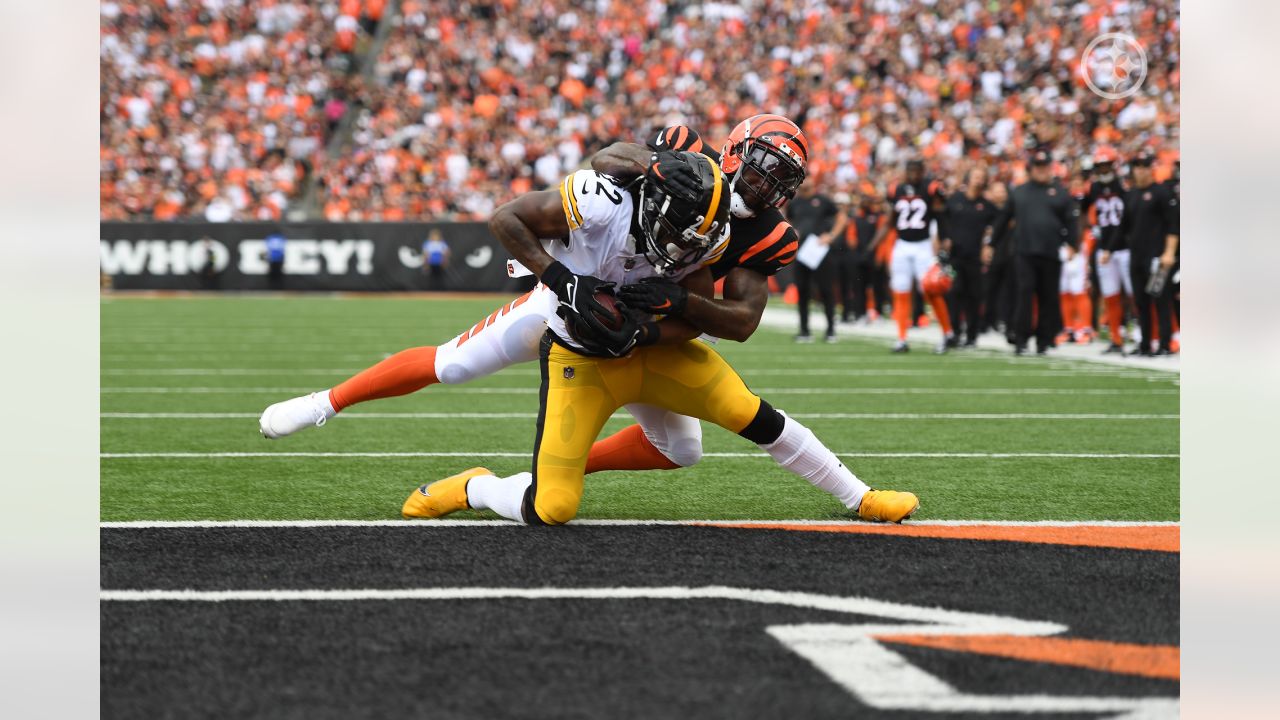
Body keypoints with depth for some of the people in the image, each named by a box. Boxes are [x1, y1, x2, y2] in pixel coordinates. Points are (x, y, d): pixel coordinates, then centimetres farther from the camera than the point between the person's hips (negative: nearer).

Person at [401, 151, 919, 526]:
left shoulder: (700, 239, -14)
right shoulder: (601, 207, -31)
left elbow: (695, 322, -8)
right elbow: (506, 219, -21)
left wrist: (640, 331, -27)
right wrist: (559, 278, -30)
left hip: (652, 349, 4)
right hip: (579, 359, -4)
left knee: (754, 417, -6)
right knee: (550, 511, -16)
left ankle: (859, 498, 12)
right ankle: (469, 489, 17)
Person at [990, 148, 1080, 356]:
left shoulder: (1060, 193, 9)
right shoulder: (1019, 192, 14)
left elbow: (1071, 221, 2)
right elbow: (1004, 220, 17)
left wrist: (1072, 245, -10)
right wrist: (994, 244, 15)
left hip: (1051, 254, 0)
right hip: (1024, 253, 0)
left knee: (1048, 298, 4)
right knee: (1025, 294, -8)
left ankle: (1044, 342, 12)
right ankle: (1020, 340, -7)